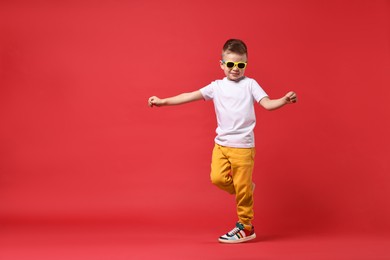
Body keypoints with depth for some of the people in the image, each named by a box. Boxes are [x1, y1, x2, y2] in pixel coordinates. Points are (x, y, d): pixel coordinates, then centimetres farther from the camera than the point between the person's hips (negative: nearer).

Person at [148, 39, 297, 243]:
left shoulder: (250, 84, -1)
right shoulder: (217, 86, 6)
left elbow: (267, 103, -10)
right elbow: (191, 96, 2)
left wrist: (284, 100, -29)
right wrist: (163, 101, -4)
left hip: (243, 145, -3)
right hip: (221, 143, 4)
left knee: (242, 187, 1)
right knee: (217, 178, -10)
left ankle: (245, 227, 15)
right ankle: (245, 189, 19)